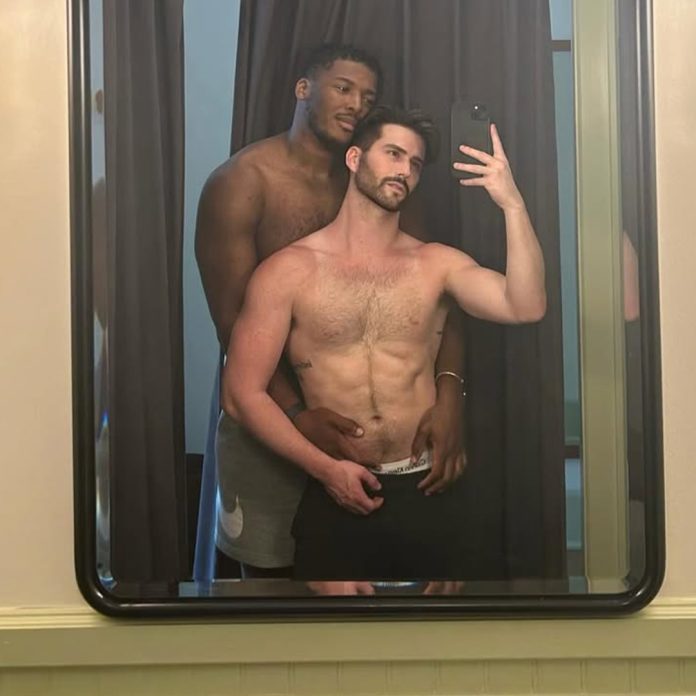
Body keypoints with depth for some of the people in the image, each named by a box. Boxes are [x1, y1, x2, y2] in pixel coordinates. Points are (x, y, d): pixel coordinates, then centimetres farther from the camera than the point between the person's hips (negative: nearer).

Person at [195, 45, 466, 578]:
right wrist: (297, 416, -31)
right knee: (272, 571, 8)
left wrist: (450, 393, -22)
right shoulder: (241, 183, -11)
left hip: (354, 416, 5)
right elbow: (234, 323, -17)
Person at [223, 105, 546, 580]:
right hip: (334, 496, -2)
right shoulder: (289, 270, -3)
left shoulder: (436, 264, 4)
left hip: (428, 492, 2)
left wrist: (512, 204, -20)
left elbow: (526, 307, -12)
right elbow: (243, 393, -4)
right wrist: (324, 467, -13)